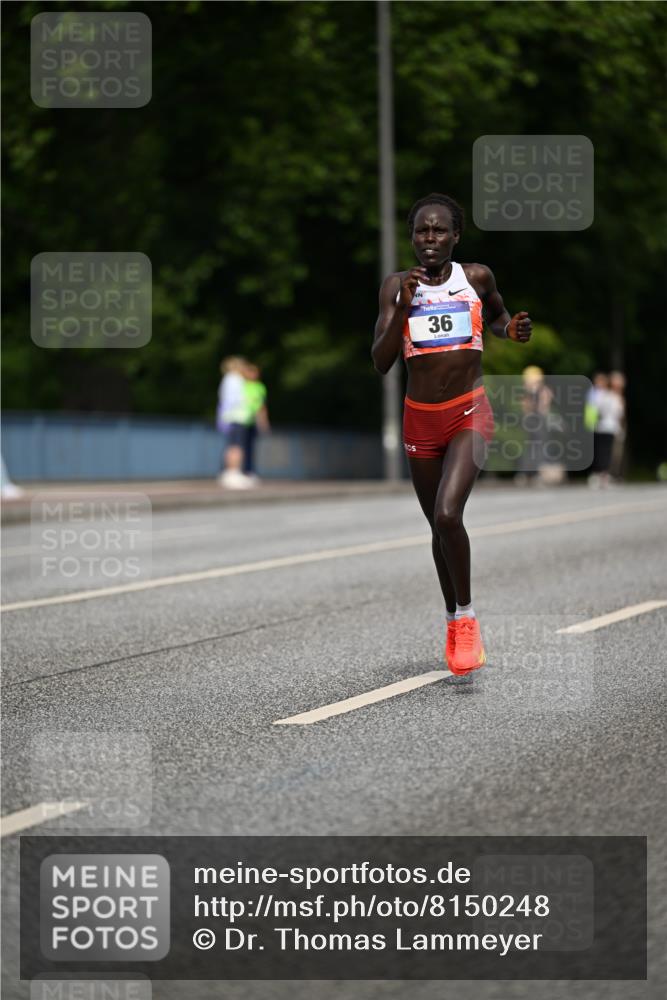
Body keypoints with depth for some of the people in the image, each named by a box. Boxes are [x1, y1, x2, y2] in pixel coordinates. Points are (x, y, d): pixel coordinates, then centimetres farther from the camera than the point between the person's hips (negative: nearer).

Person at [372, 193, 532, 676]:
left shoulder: (476, 276, -3)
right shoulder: (397, 285, -3)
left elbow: (498, 315, 20)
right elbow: (381, 362, -9)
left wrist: (511, 328, -3)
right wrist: (404, 308, -21)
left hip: (469, 414, -2)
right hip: (420, 419, 2)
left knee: (448, 515, -22)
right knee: (439, 527, 13)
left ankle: (467, 617, -4)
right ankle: (454, 622, 33)